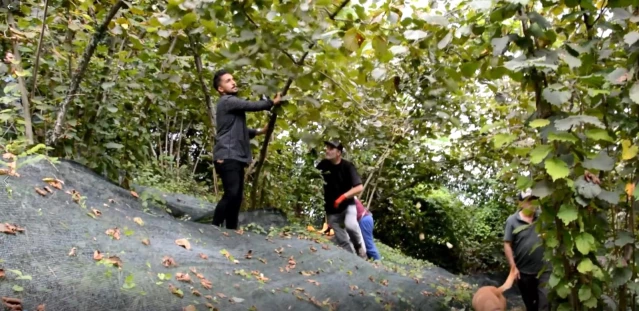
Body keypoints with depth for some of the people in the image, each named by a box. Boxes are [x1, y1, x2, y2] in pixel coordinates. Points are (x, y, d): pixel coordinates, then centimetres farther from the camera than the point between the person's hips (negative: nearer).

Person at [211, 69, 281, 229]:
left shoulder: (233, 103, 27)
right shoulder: (227, 101, -4)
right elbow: (253, 106, -10)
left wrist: (259, 131, 24)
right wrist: (273, 102, 4)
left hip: (236, 157, 10)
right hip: (227, 156, -10)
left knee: (237, 196, 5)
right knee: (231, 194, -20)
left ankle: (231, 230, 6)